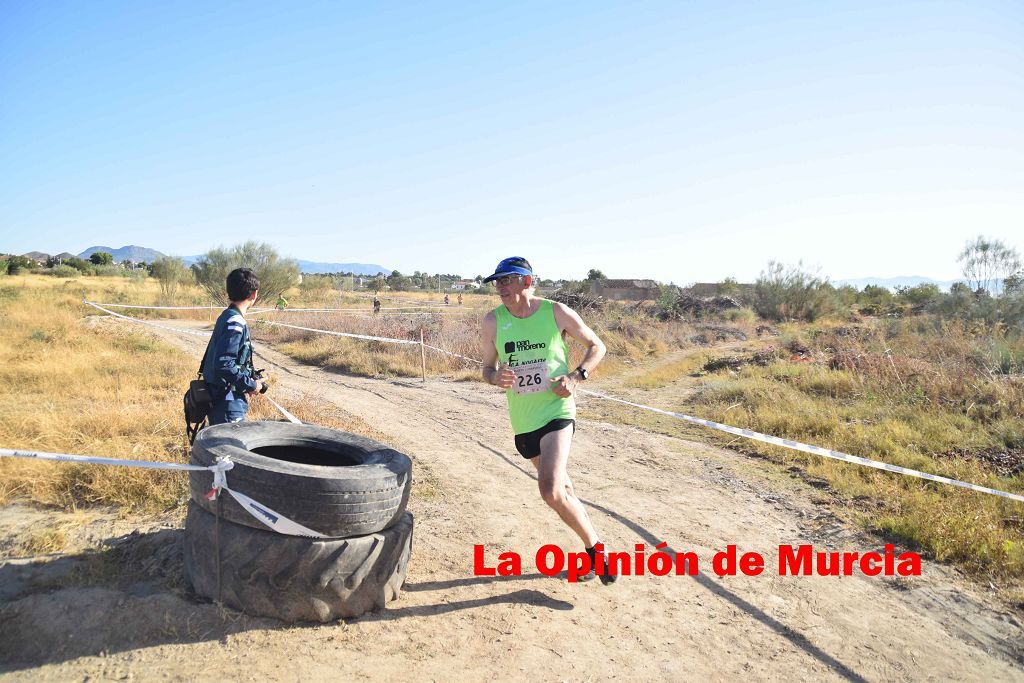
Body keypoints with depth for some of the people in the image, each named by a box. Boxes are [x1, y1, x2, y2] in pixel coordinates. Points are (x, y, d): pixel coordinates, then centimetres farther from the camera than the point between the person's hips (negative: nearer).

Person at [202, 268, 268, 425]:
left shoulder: (226, 317, 10)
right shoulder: (235, 324, -20)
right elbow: (224, 365, -27)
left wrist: (247, 383, 13)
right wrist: (251, 385, -16)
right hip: (228, 404, -10)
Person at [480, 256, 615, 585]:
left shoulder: (557, 312, -8)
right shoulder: (494, 321, -2)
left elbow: (597, 346, 3)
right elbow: (487, 367, 7)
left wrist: (577, 376, -13)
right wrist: (496, 377, -17)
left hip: (557, 412, -4)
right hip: (523, 420, 5)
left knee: (551, 492, -21)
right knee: (561, 488, 19)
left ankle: (595, 548, 4)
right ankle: (591, 549, 41)